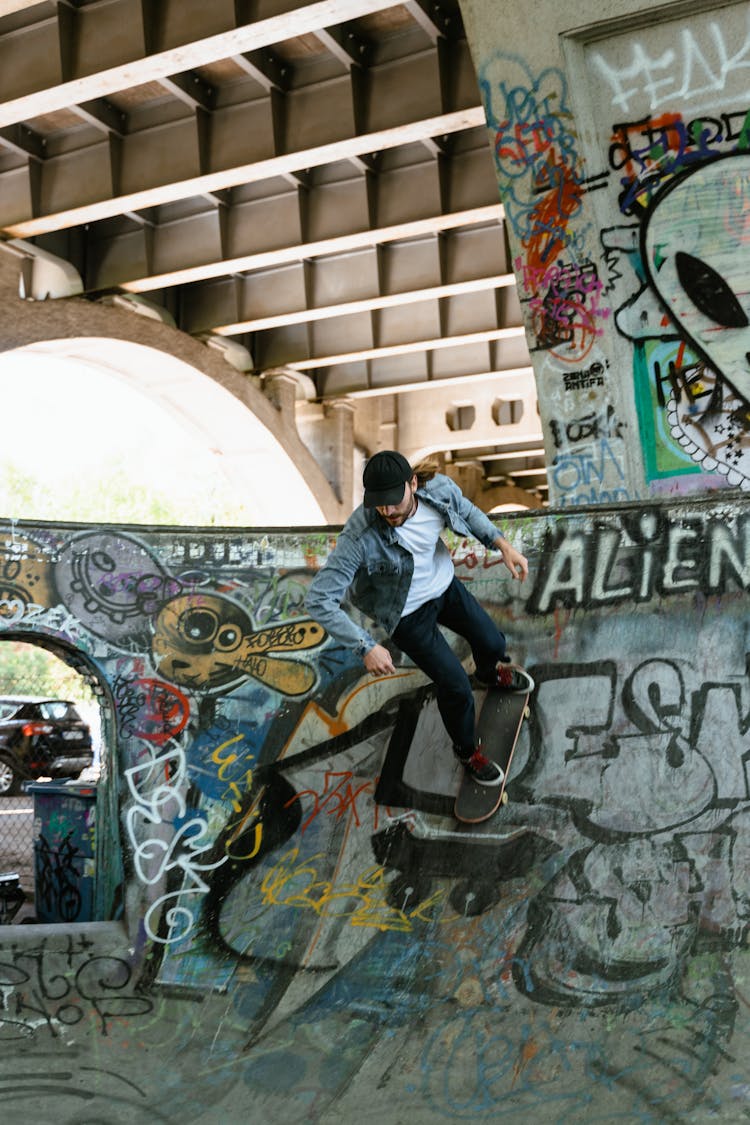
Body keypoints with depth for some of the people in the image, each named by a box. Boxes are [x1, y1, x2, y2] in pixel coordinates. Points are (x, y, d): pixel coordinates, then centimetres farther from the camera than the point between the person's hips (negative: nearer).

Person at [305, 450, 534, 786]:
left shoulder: (439, 488, -26)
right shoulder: (359, 537, -40)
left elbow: (467, 512, 1)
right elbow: (318, 600, -36)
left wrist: (503, 545, -10)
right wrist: (367, 647, -35)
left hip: (444, 583, 5)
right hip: (408, 614, -5)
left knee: (493, 643, 21)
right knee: (455, 686, 2)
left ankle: (490, 673, 62)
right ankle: (467, 751, 35)